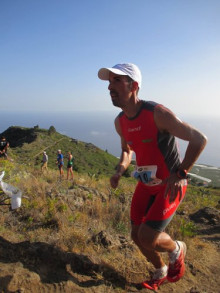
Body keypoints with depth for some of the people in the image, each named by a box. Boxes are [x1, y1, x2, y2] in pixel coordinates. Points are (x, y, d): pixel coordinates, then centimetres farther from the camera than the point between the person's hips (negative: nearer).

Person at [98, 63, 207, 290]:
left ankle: (177, 249, 24)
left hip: (170, 185, -6)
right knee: (137, 236, 11)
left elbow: (199, 139, -20)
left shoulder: (157, 113, -25)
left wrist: (179, 174, -26)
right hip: (146, 184, 7)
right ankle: (161, 272, 41)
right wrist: (119, 172, -4)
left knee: (147, 238, -13)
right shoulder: (119, 122, -3)